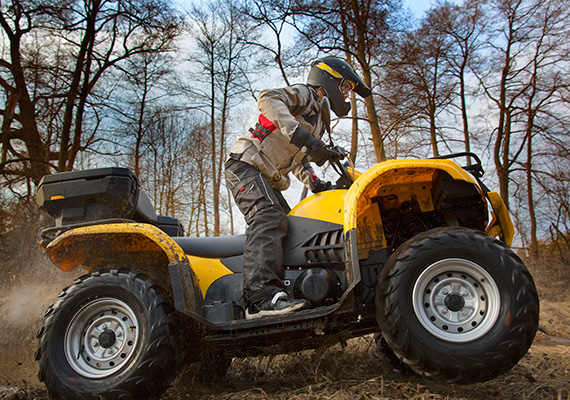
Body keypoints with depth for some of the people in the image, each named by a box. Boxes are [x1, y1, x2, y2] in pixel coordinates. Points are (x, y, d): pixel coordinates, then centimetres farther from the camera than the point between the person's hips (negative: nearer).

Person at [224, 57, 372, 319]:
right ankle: (261, 295, -44)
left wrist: (314, 183, 11)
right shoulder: (305, 94, 0)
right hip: (246, 163, -10)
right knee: (268, 218, -30)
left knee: (288, 230, 0)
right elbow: (268, 98, -21)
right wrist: (299, 133, -34)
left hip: (269, 180, 10)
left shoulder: (319, 121, 27)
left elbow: (298, 159, 30)